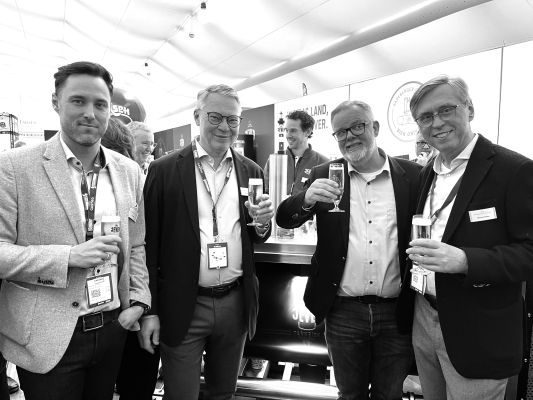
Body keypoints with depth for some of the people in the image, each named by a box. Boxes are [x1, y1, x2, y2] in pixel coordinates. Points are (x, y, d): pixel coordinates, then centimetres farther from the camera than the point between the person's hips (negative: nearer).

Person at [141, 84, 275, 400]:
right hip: (183, 307, -3)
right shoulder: (165, 170, -6)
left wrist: (263, 223, -12)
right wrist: (149, 311, -5)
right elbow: (149, 242, -5)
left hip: (237, 303, 3)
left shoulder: (251, 171, 4)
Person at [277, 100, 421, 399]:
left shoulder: (413, 175, -1)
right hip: (343, 312, 0)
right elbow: (284, 219, -5)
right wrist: (307, 199, -26)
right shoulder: (324, 176, 0)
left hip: (397, 314, 0)